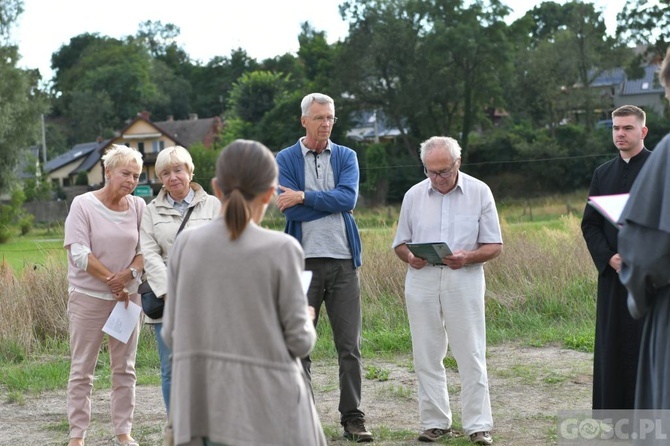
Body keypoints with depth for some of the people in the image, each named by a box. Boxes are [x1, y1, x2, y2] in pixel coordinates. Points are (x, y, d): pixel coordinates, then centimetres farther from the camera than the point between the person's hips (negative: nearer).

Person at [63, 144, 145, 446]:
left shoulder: (139, 206, 2)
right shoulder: (83, 204, -9)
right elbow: (79, 254, -13)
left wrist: (129, 274, -15)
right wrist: (112, 281, -13)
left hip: (127, 296, 4)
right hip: (88, 297, -4)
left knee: (125, 369, 9)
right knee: (82, 370, 1)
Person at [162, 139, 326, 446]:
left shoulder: (186, 244, 0)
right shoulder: (281, 249, -9)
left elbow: (172, 334, 4)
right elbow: (300, 341, -6)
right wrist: (307, 322, 16)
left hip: (204, 406, 4)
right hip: (267, 407, -3)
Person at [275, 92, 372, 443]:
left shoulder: (346, 157, 10)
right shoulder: (286, 159, 4)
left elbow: (349, 197, -8)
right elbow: (289, 209, -9)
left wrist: (304, 196, -12)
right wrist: (333, 204, -5)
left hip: (343, 260, 1)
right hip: (303, 261, -1)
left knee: (350, 345, 2)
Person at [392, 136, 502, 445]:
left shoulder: (479, 192, 2)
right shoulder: (413, 195, 8)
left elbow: (494, 246, 2)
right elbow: (400, 243, 14)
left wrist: (468, 257, -17)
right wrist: (409, 256, -9)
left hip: (464, 278, -2)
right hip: (422, 279, 3)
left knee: (471, 355, -2)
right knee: (426, 356, 5)